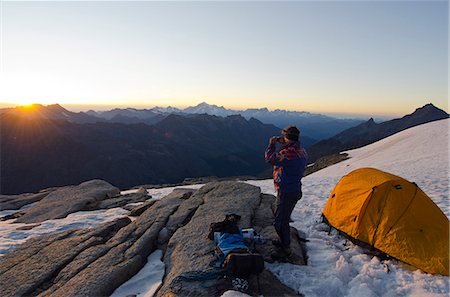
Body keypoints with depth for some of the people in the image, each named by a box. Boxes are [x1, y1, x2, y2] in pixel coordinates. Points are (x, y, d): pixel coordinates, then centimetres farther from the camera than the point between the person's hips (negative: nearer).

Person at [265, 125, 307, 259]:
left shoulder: (288, 153, -27)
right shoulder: (302, 151, 4)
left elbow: (270, 159, -17)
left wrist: (272, 144, -2)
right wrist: (283, 144, 13)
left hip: (286, 192, -10)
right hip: (296, 190, 10)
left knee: (280, 221, 3)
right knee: (284, 218, 25)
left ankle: (285, 250, 16)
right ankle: (284, 241, 42)